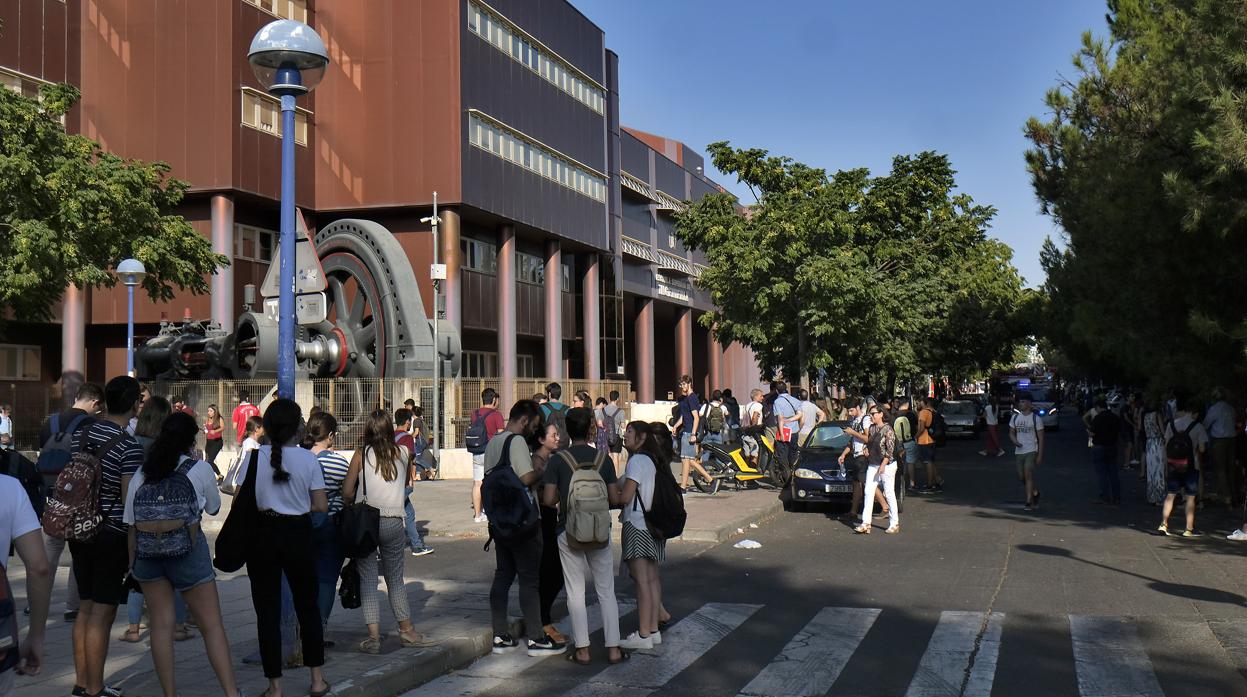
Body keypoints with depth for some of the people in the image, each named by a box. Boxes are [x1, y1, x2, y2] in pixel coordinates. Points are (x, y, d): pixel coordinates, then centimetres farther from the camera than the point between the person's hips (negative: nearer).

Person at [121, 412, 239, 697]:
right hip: (189, 551, -3)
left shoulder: (141, 475, 4)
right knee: (212, 625, 1)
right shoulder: (200, 469, -4)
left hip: (148, 554, 3)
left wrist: (131, 566, 11)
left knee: (162, 625, 9)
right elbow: (214, 508, 10)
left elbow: (131, 525, 5)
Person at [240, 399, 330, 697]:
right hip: (298, 535, 1)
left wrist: (264, 505, 11)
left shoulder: (254, 457, -7)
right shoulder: (308, 459, -6)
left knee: (267, 611, 7)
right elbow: (321, 505, -6)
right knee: (308, 605, 15)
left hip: (263, 536, 0)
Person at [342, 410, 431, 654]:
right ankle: (406, 630, 24)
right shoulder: (404, 453, 1)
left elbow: (346, 492, -5)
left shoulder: (361, 454, -4)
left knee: (368, 580, 4)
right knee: (395, 579, 16)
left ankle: (374, 636, -1)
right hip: (394, 522, 2)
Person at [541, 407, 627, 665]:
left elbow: (548, 500, -12)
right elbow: (614, 499, -3)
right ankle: (613, 648, 11)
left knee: (575, 592, 7)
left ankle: (582, 650, 9)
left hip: (569, 532, -1)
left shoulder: (558, 461, -7)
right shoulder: (603, 458, -2)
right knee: (606, 591, 9)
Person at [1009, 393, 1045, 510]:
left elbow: (1041, 438, -5)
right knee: (1021, 477, 10)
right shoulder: (1015, 417, 7)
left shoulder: (1036, 418, -6)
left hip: (1032, 451, -5)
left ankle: (1029, 502, -12)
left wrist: (1040, 455, -10)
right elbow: (1011, 433, 14)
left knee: (1028, 475, -15)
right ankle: (1035, 493, 35)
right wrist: (1015, 441, -9)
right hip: (1019, 451, 5)